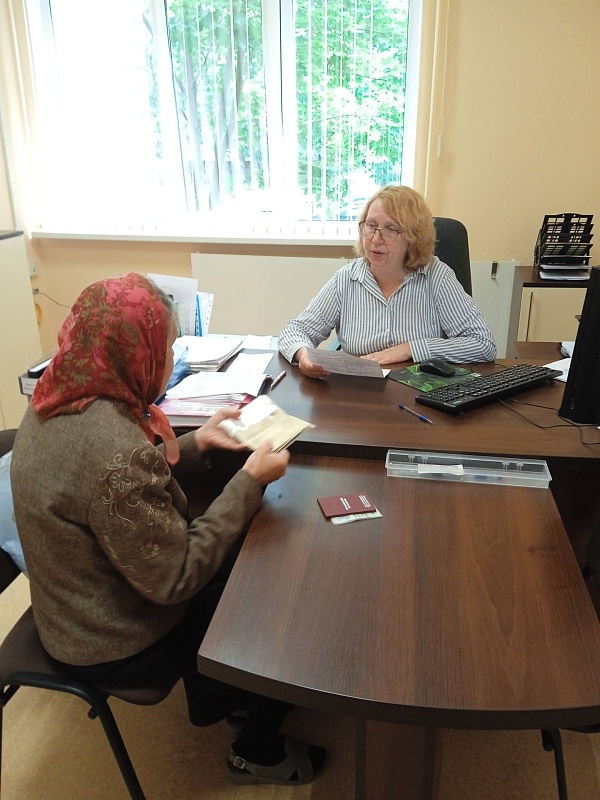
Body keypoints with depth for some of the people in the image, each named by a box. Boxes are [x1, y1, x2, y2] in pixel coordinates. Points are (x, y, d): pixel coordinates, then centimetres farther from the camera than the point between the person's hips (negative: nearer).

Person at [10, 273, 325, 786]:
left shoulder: (54, 403, -9)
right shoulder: (115, 447, -37)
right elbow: (176, 577, -28)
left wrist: (196, 444, -1)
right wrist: (251, 482, -23)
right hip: (117, 646, -8)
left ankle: (215, 696, 40)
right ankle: (258, 755, 33)